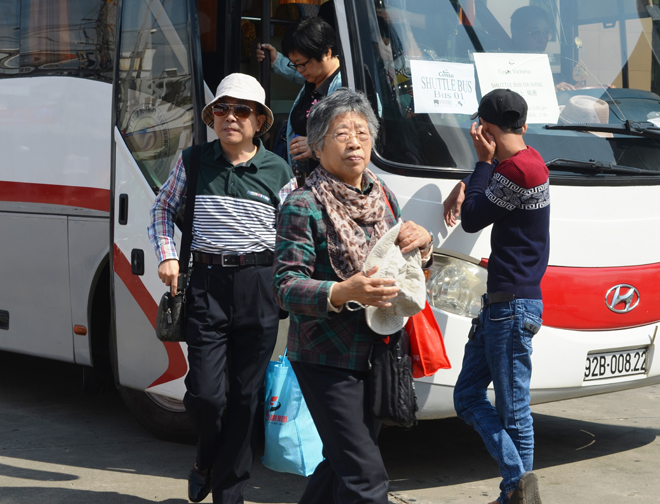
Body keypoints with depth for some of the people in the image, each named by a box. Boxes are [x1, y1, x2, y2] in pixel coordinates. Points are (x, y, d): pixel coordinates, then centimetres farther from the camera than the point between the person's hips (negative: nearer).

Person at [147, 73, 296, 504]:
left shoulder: (278, 171, 2)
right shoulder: (194, 161, 4)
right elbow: (163, 208, 18)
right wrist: (166, 255, 4)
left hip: (259, 288, 0)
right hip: (207, 282, 0)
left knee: (247, 394, 3)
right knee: (203, 393, -5)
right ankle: (208, 461, 27)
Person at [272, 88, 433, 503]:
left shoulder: (383, 196, 10)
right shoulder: (303, 206, -12)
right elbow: (286, 286, -18)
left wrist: (422, 242, -5)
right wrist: (343, 292, -34)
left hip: (376, 355, 7)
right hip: (326, 359, -7)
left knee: (343, 463, 16)